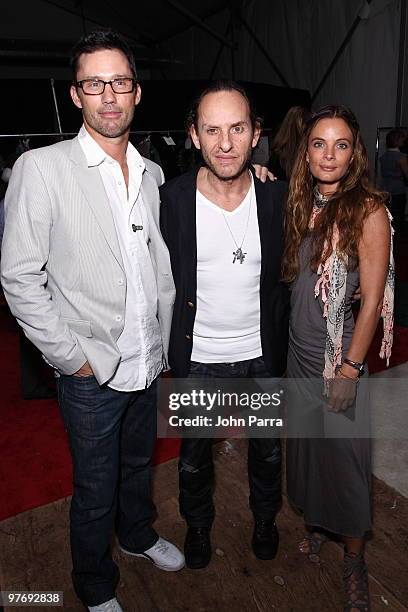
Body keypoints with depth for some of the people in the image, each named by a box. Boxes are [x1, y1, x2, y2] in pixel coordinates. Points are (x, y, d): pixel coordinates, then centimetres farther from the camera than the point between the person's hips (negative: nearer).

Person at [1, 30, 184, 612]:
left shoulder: (152, 173, 6)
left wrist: (163, 340, 7)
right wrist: (73, 357, -14)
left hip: (148, 364, 5)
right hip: (92, 371, -5)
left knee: (138, 465, 27)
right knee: (95, 492, 14)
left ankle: (138, 533, 55)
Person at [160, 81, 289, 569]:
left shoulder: (277, 196, -10)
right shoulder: (171, 199, -15)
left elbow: (286, 273, 3)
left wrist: (279, 341, 3)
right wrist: (169, 344, -4)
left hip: (261, 354, 2)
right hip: (196, 358, -1)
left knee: (266, 448, 23)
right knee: (194, 453, 21)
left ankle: (265, 517, 54)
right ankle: (198, 523, 51)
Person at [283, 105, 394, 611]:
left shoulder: (368, 210, -14)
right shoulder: (303, 204, 3)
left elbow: (373, 299, -15)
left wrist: (349, 370, -16)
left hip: (340, 354, -5)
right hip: (299, 347, 6)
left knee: (342, 453, 8)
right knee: (306, 442, 20)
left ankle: (354, 562, 32)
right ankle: (315, 523, 46)